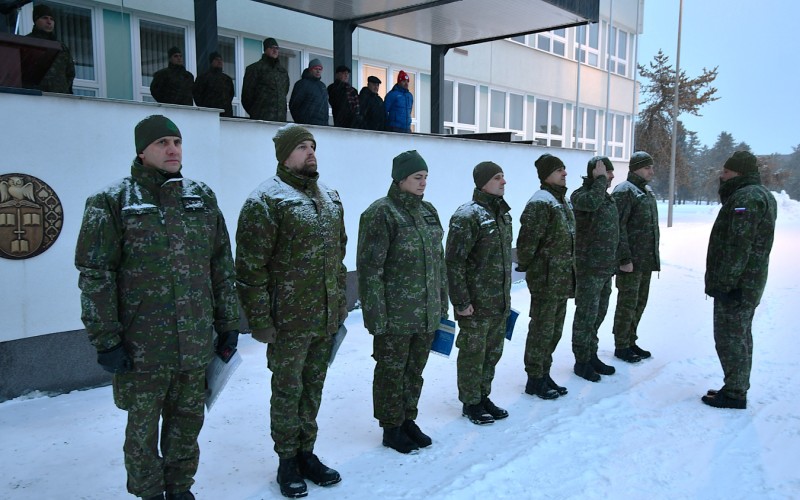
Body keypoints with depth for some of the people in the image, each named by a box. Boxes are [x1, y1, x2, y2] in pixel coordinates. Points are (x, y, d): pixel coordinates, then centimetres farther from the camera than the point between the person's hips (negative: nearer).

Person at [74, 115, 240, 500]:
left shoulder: (202, 198, 7)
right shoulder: (112, 203, -5)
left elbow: (222, 266, 10)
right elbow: (94, 275, -7)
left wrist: (228, 324, 9)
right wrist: (105, 339, -10)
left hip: (196, 345, 4)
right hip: (142, 347, -3)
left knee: (188, 421, 16)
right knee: (143, 428, 11)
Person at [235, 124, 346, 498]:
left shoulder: (330, 198, 11)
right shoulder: (266, 201, -11)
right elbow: (250, 267, -13)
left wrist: (341, 303, 15)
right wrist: (259, 320, -15)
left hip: (326, 318, 6)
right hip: (289, 320, -6)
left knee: (313, 389, 16)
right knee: (288, 391, 7)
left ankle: (306, 453, 32)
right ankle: (288, 461, 25)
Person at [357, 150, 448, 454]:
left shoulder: (428, 211, 11)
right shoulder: (381, 213, -13)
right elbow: (370, 267, -16)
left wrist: (442, 301, 15)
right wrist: (375, 313, -18)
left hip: (427, 312, 7)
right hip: (395, 314, -7)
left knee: (416, 368, 17)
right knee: (392, 370, 7)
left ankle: (408, 420, 34)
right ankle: (391, 428, 23)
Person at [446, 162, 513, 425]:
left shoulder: (502, 213, 11)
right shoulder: (468, 216, -16)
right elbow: (454, 262, -18)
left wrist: (506, 293, 19)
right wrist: (461, 302, -18)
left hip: (500, 302, 8)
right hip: (476, 304, -8)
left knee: (493, 352, 17)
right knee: (473, 354, 6)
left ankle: (483, 396, 33)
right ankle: (470, 403, 22)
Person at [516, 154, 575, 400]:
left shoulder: (563, 201, 15)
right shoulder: (540, 204, -17)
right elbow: (527, 241, -20)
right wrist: (524, 269, -10)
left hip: (562, 280, 9)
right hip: (546, 280, -9)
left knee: (554, 329, 16)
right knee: (541, 330, 0)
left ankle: (544, 374, 29)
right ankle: (534, 380, 12)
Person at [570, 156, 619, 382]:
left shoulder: (608, 197, 15)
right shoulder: (580, 195, -11)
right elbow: (591, 203, -37)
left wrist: (614, 261, 20)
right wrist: (599, 180, -22)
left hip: (606, 267, 8)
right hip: (589, 268, -8)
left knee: (598, 314, 16)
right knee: (586, 315, -1)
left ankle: (592, 355, 28)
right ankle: (581, 361, 10)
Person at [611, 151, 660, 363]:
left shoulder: (647, 191, 16)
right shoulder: (624, 191, -13)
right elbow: (618, 227, -18)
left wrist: (654, 256, 19)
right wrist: (624, 258, -21)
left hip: (646, 260, 9)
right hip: (631, 261, -9)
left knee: (639, 303, 15)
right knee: (627, 304, -1)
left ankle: (631, 341, 27)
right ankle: (621, 346, 10)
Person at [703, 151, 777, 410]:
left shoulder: (746, 198, -19)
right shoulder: (762, 195, 17)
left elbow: (738, 246, -25)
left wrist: (724, 282, -23)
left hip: (736, 285, -11)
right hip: (749, 284, 11)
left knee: (729, 338, -3)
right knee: (741, 336, 17)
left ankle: (734, 393, 4)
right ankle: (738, 388, 27)